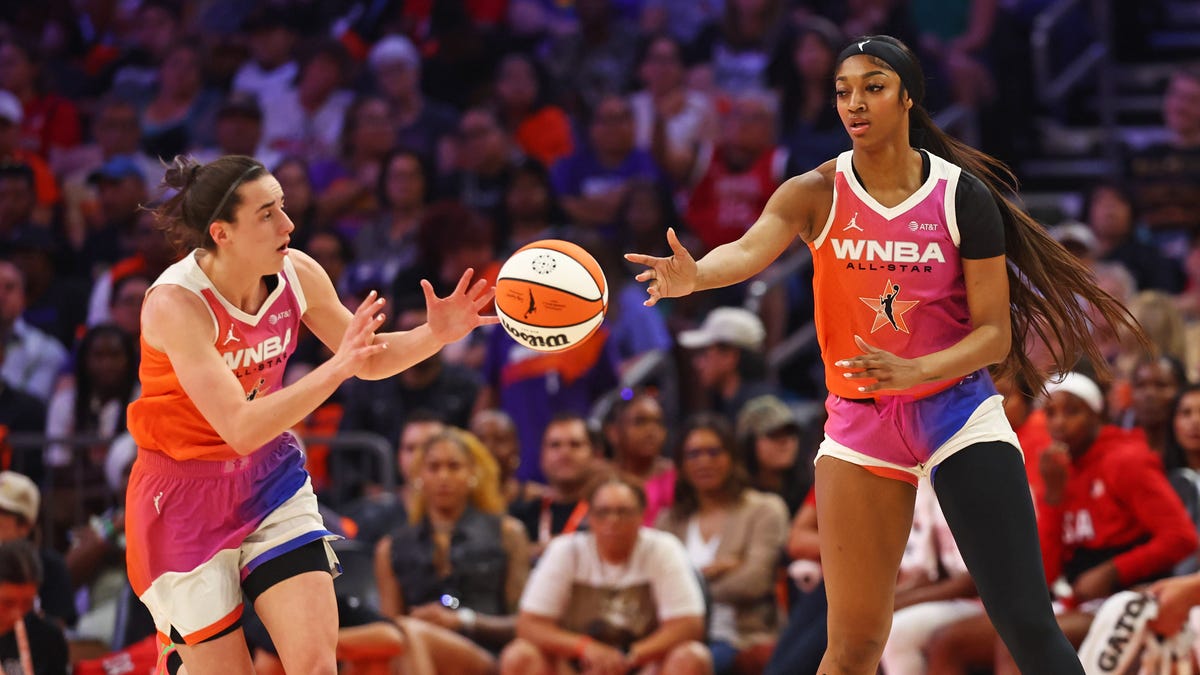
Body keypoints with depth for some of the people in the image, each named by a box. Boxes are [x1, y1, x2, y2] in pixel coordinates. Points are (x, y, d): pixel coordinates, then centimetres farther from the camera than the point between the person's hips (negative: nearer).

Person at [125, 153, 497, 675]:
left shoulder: (296, 274, -8)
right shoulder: (176, 303, -26)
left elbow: (369, 361, 8)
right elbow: (240, 429, -33)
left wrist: (435, 334, -11)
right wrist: (336, 368, -40)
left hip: (270, 480, 5)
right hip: (186, 496, -5)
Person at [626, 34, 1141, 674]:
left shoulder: (963, 196, -8)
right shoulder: (816, 194, -6)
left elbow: (996, 331, -8)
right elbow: (750, 249, -26)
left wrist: (914, 371, -26)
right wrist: (693, 275, -49)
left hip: (955, 404, -1)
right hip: (861, 422, 1)